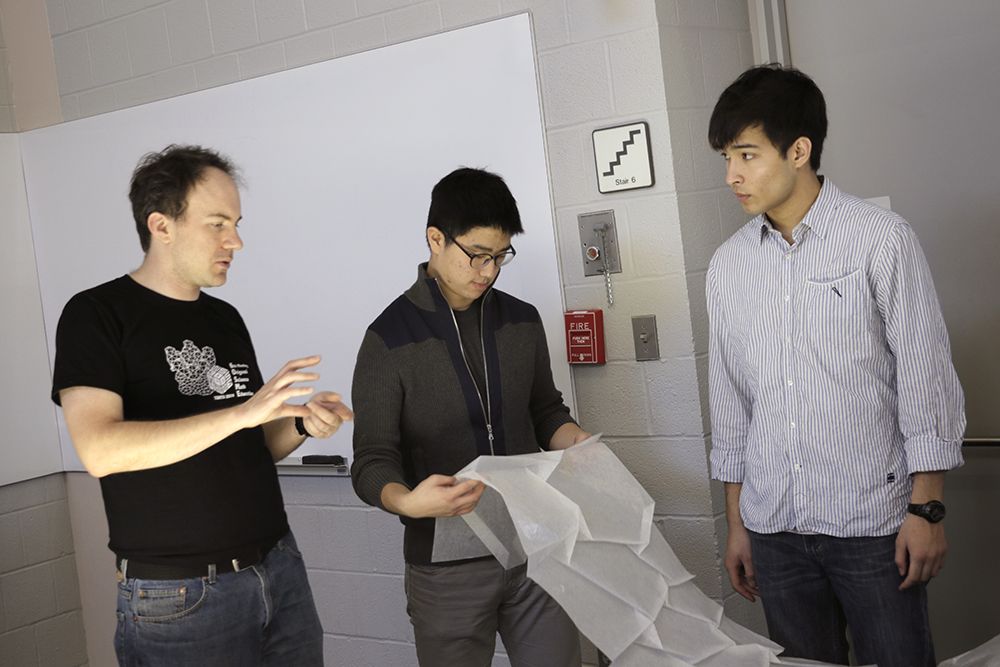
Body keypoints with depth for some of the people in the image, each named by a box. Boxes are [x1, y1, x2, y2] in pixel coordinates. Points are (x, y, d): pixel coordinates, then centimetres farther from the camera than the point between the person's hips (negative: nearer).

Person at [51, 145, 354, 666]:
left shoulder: (225, 319, 13)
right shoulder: (96, 315, -6)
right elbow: (100, 451, -21)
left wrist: (302, 424, -4)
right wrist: (241, 412, -25)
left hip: (278, 568, 6)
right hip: (179, 598, -6)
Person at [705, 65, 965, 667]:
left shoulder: (882, 240, -4)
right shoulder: (728, 266, 8)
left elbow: (926, 379, -5)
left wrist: (926, 509, -8)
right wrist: (736, 522, 14)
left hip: (873, 525, -4)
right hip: (774, 528, 4)